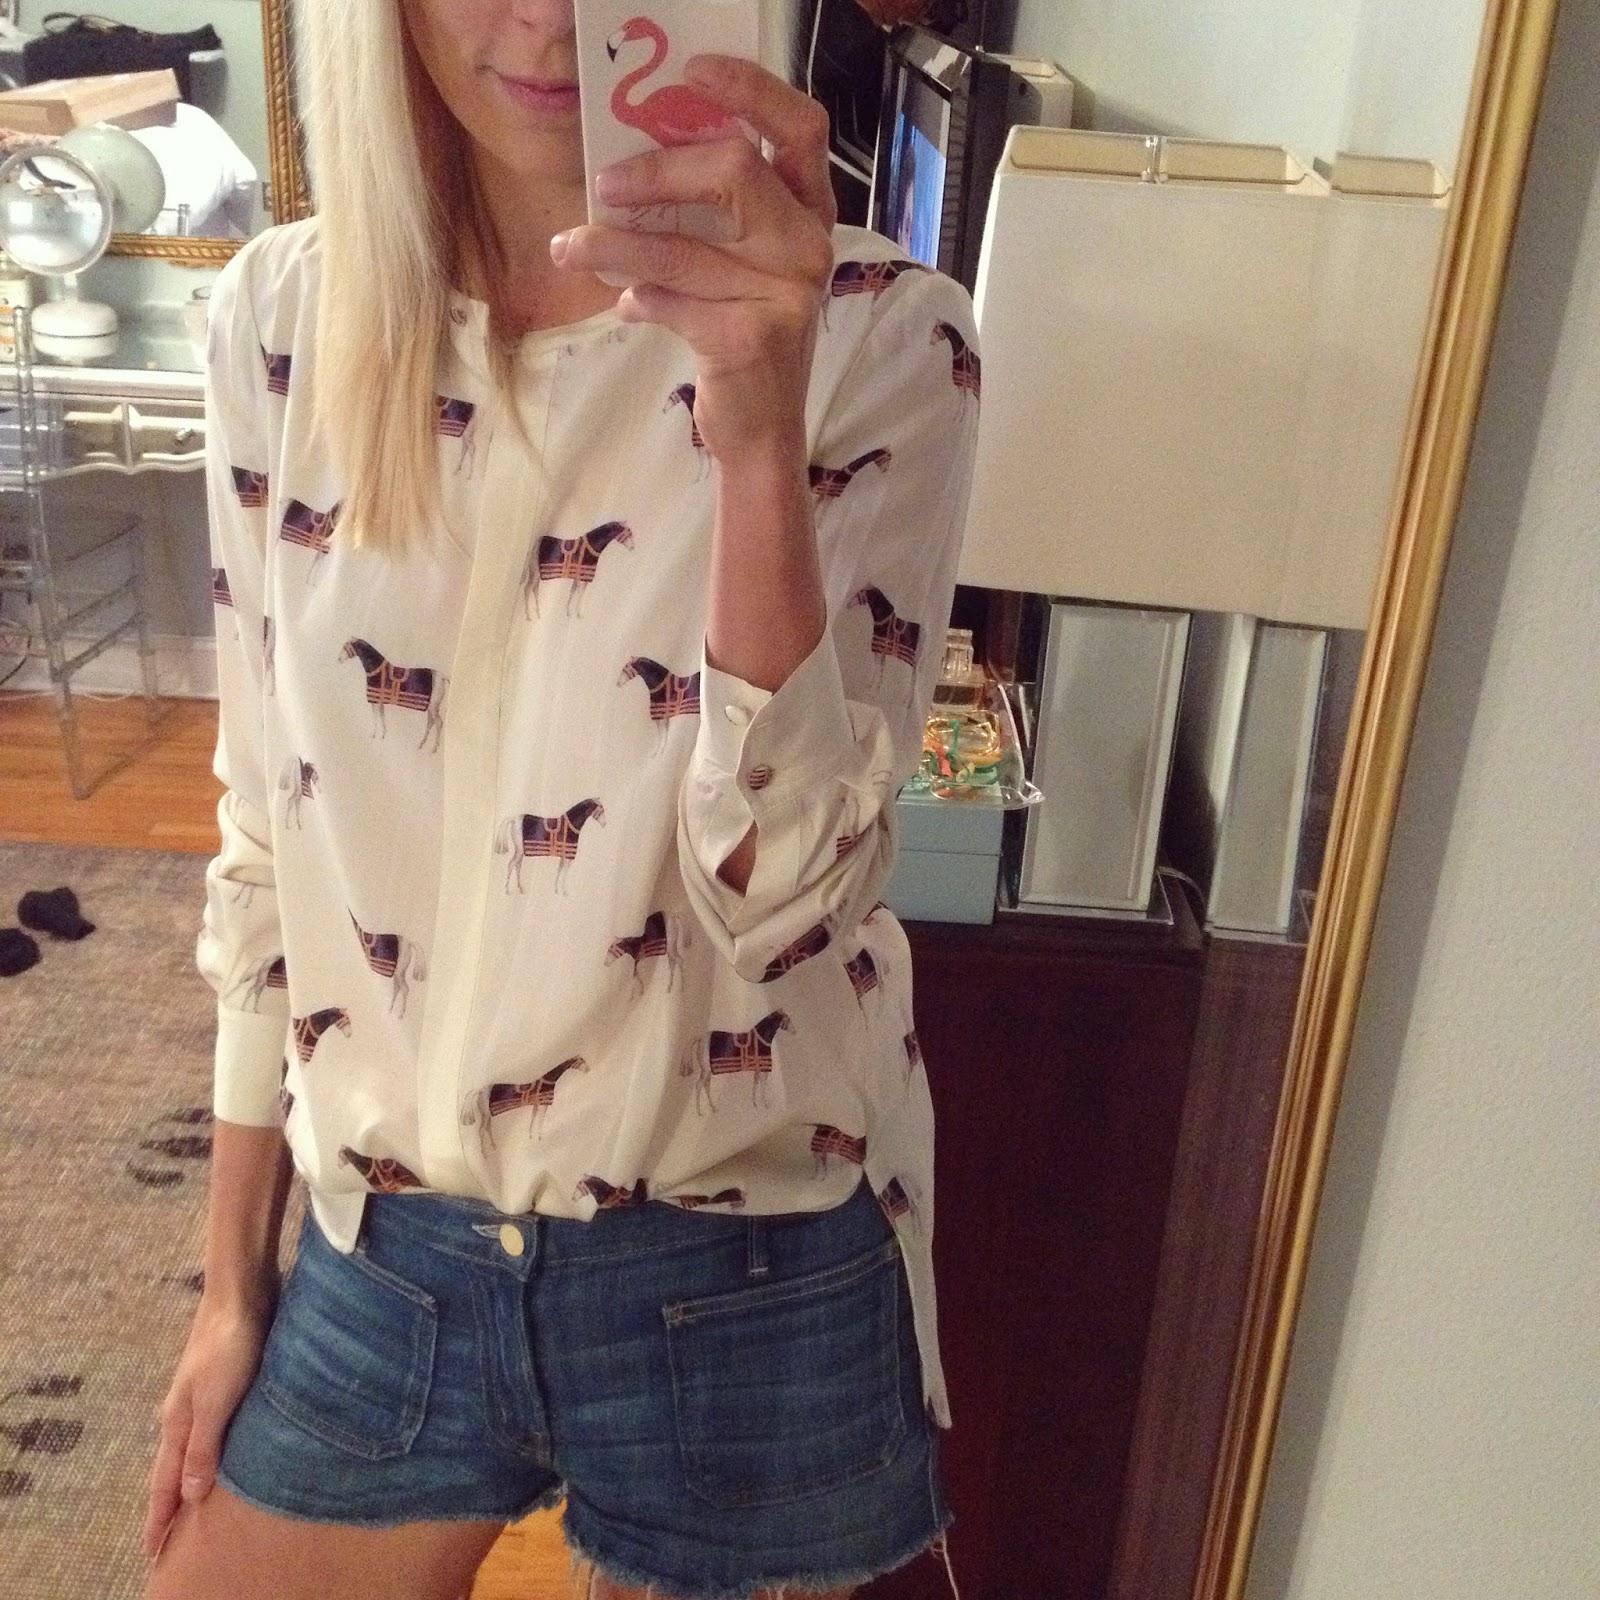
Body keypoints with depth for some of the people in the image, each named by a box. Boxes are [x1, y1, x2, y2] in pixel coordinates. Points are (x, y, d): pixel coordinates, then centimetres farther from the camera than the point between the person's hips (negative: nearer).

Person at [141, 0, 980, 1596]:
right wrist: (233, 1276, 9)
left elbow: (779, 887, -20)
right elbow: (267, 836, 3)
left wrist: (763, 430, -34)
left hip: (744, 1287, -2)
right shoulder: (280, 319, -4)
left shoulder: (877, 334, -13)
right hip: (380, 1252, 3)